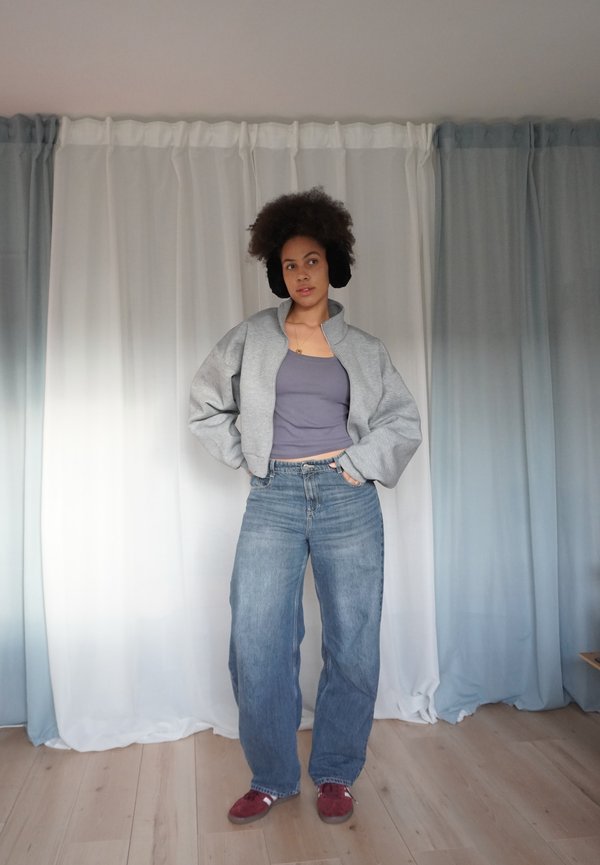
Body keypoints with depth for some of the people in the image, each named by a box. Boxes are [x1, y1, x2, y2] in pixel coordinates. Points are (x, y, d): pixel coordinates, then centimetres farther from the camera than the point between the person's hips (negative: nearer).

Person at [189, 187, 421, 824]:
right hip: (273, 501, 0)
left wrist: (363, 463, -1)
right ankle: (272, 779, 22)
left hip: (347, 502, 1)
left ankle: (335, 776, 26)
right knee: (256, 647, 1)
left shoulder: (363, 348, 9)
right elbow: (205, 404, 14)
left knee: (352, 649, 5)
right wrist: (245, 457, 5)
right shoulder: (251, 338, 7)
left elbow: (405, 422, 11)